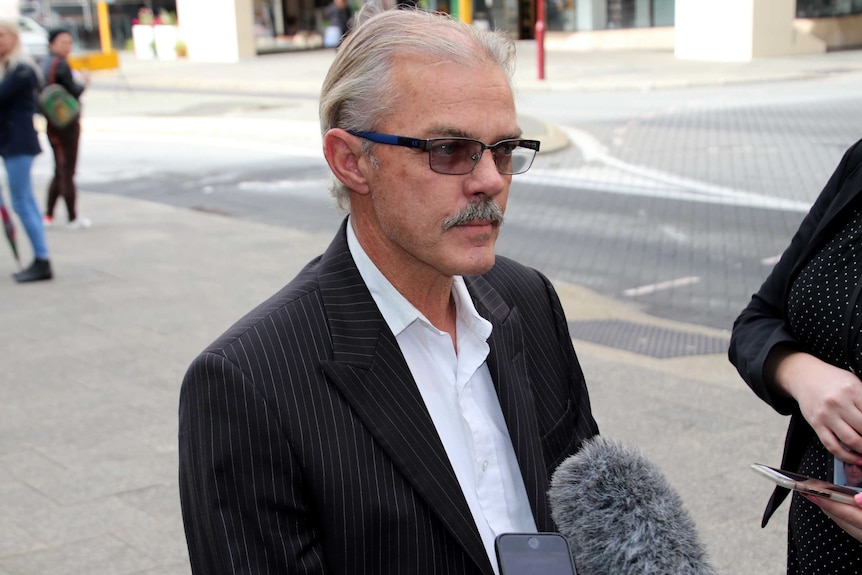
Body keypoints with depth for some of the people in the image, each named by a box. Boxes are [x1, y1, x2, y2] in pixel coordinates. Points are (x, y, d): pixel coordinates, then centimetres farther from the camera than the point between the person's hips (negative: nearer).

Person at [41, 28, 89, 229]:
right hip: (67, 122, -8)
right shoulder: (61, 65, -16)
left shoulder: (45, 64, 11)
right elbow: (74, 92, -18)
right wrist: (83, 82, 2)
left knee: (60, 170, 16)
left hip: (52, 122, 8)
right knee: (67, 170, -2)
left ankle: (48, 215, 17)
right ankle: (73, 218, 5)